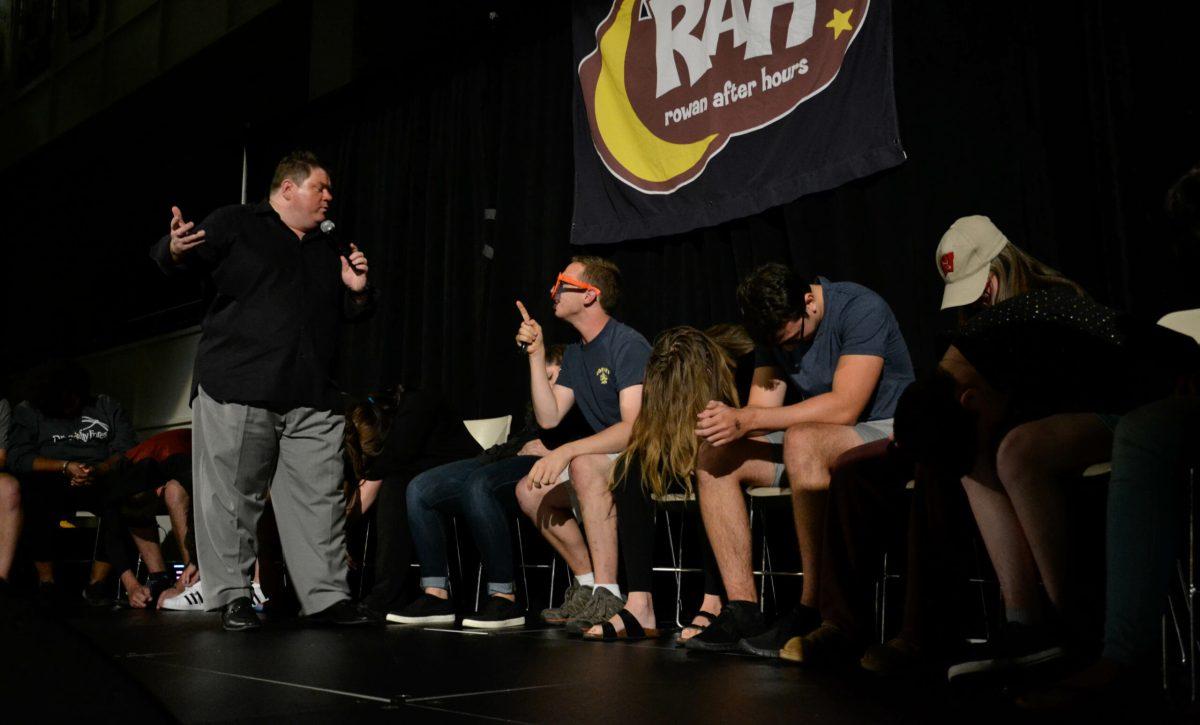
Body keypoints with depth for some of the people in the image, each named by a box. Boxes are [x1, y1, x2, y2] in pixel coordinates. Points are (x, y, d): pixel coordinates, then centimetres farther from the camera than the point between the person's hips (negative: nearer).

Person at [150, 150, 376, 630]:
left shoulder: (328, 250, 23)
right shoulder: (234, 224, 6)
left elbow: (350, 314, 28)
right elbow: (176, 262, -2)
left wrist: (357, 292, 6)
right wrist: (175, 249, -25)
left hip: (312, 400, 5)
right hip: (237, 390, -5)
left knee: (320, 498, 2)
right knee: (232, 498, 0)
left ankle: (326, 596, 8)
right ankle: (232, 596, 11)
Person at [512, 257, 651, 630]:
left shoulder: (628, 344, -16)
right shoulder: (575, 353, 13)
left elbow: (633, 427, -27)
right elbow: (549, 417, 6)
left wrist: (566, 451, -34)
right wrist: (536, 355, 2)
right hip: (605, 462, 9)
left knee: (585, 464, -36)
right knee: (529, 491, -2)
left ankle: (607, 596, -34)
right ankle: (587, 582, 4)